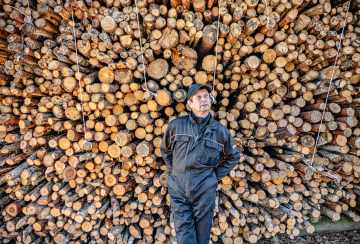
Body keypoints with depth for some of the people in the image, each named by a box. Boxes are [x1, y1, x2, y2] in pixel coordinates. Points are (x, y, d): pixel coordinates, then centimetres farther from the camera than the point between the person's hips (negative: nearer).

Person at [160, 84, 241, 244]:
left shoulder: (220, 130, -4)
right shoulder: (176, 125, -5)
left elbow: (234, 157, 10)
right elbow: (164, 149, 12)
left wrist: (216, 175, 3)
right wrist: (174, 169, 6)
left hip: (205, 191, 1)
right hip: (178, 189, 0)